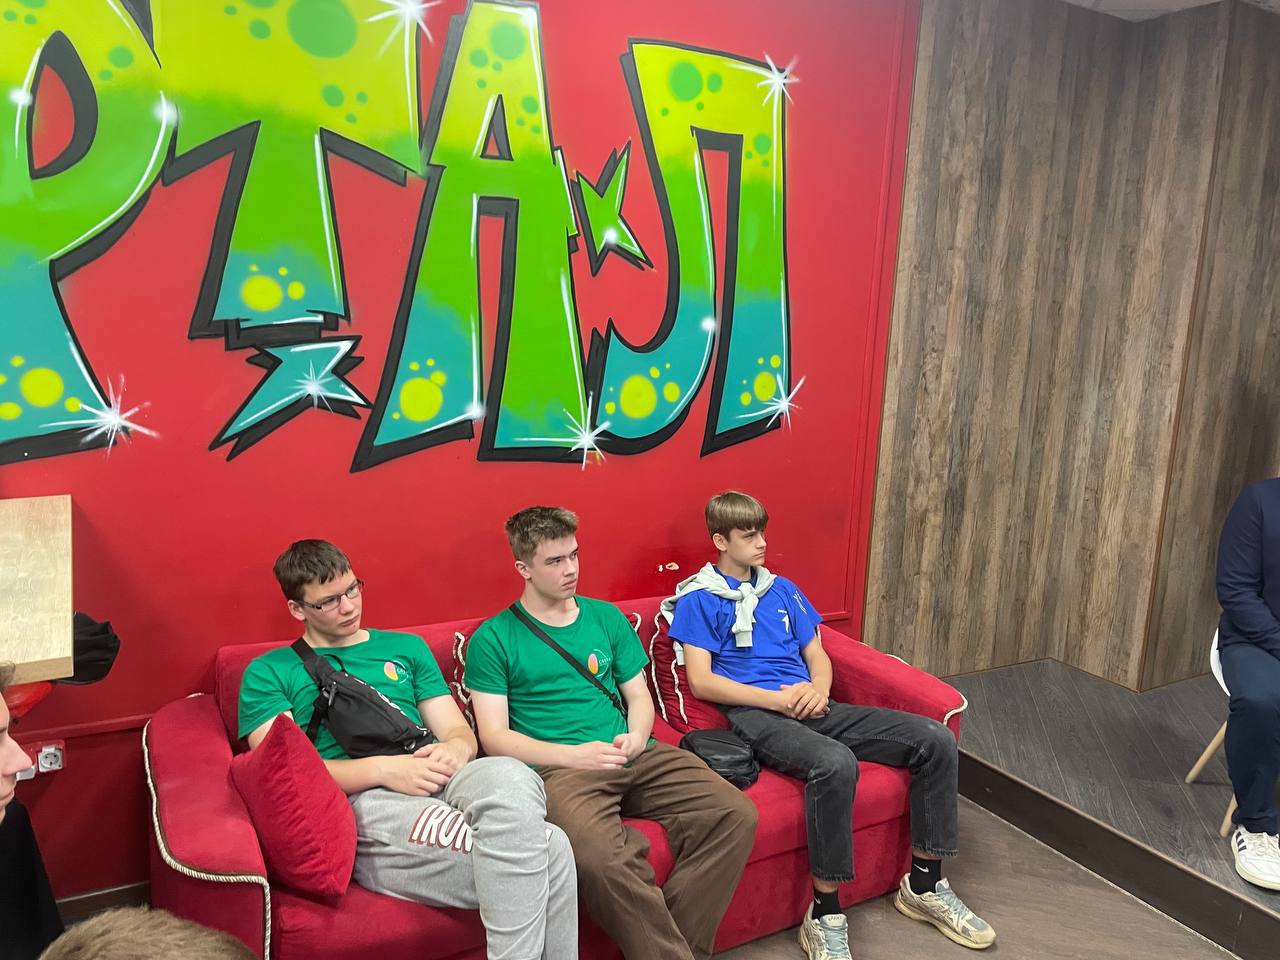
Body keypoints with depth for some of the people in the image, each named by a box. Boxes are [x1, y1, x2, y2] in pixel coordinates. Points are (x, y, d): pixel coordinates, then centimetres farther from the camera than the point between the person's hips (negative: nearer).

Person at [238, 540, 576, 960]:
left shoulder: (406, 648, 25)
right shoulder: (268, 673, 14)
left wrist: (456, 749, -7)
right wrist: (384, 769, -15)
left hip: (437, 781, 4)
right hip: (360, 800, -4)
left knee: (511, 778, -37)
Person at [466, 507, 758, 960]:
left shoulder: (606, 617, 18)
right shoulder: (494, 638, 3)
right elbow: (494, 736, -2)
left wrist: (636, 737, -3)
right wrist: (573, 755, -15)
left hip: (634, 756, 5)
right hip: (558, 767, -5)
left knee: (736, 814, -18)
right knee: (600, 859, -37)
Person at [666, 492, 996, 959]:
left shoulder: (782, 589, 22)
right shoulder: (698, 599, 2)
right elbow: (701, 682, -7)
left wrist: (818, 689, -4)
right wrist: (777, 698, -15)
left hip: (811, 707, 7)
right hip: (755, 713, -7)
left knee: (936, 740, -8)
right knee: (835, 763, -39)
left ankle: (924, 884, 6)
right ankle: (825, 916, -21)